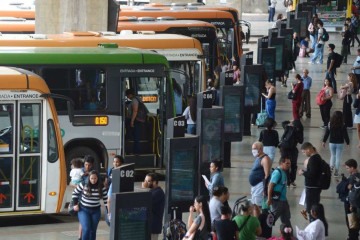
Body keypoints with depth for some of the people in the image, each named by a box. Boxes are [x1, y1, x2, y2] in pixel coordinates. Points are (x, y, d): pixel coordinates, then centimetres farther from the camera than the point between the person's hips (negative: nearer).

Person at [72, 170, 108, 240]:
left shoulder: (101, 187, -8)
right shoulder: (83, 185, -13)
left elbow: (106, 199, -1)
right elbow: (75, 193, 1)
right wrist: (75, 204, -5)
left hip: (95, 211, 3)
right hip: (83, 210, -3)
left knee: (93, 230, 8)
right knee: (86, 229, -15)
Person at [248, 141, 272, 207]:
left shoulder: (265, 159, -15)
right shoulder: (257, 158, 16)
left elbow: (267, 175, -21)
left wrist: (265, 189, -24)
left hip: (260, 186, -10)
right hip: (255, 186, 10)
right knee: (254, 204, 13)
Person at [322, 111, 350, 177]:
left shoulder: (330, 125, -8)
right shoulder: (343, 126, -14)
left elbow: (326, 134, -1)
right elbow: (345, 135, -8)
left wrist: (324, 141, 12)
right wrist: (348, 142, 5)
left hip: (332, 143, 2)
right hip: (340, 144, -2)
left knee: (333, 155, 23)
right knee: (338, 157, 7)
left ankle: (331, 166, 4)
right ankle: (336, 171, 7)